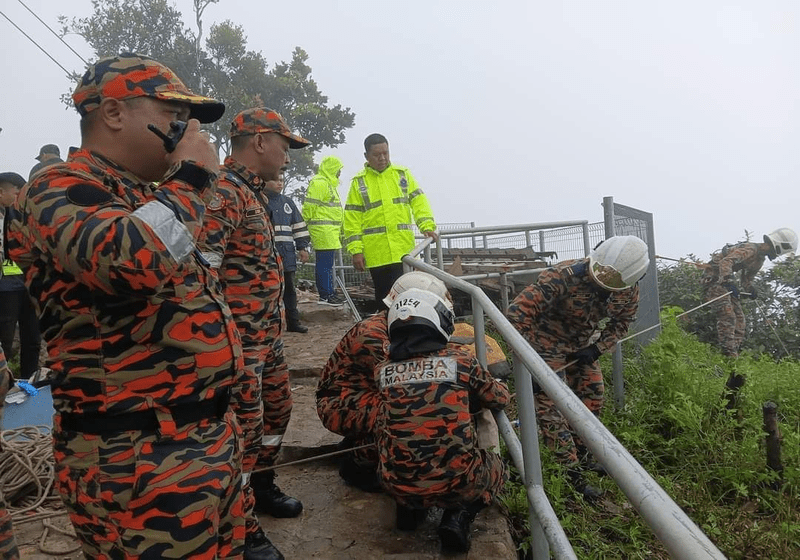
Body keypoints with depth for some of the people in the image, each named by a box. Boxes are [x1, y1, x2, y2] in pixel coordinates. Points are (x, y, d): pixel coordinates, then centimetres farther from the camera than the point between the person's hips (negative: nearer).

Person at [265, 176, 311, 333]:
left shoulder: (288, 202, 15)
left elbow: (299, 225, 16)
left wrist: (302, 247, 10)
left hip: (287, 254, 6)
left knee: (290, 289, 12)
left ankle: (293, 321, 20)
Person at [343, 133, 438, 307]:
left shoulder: (403, 174, 11)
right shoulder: (359, 182, 5)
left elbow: (418, 201, 5)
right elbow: (352, 220, 2)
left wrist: (427, 225, -11)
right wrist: (356, 250, -5)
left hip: (404, 250, 1)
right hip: (377, 254, -1)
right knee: (384, 296, 6)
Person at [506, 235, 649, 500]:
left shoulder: (628, 290, -17)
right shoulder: (564, 276, -38)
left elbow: (622, 321, 4)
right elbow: (517, 312, -41)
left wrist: (598, 348, -12)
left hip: (581, 345, 6)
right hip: (547, 343, -6)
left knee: (593, 394, 11)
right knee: (553, 406, -11)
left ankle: (581, 457, 32)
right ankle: (571, 476, -3)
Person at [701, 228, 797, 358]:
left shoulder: (760, 259, 14)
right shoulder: (750, 249, -18)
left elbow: (746, 278, 19)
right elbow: (726, 261, -32)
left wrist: (750, 289, -3)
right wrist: (728, 282, -44)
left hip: (725, 280, 10)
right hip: (714, 277, -10)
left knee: (739, 317, 5)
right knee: (727, 314, -20)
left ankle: (734, 350, 5)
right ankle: (728, 352, -23)